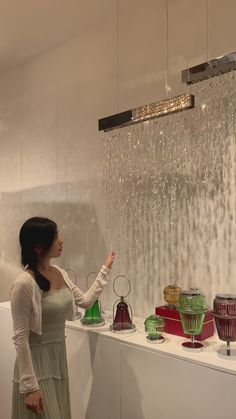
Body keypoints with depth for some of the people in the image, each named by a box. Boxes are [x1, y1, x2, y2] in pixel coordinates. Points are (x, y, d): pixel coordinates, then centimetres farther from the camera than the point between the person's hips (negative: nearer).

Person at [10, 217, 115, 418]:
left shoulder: (60, 274, 0)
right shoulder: (24, 284, -23)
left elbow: (86, 301, 13)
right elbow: (21, 338, -20)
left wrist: (105, 270, 14)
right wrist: (30, 386, -19)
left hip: (59, 358, 8)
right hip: (36, 362, -7)